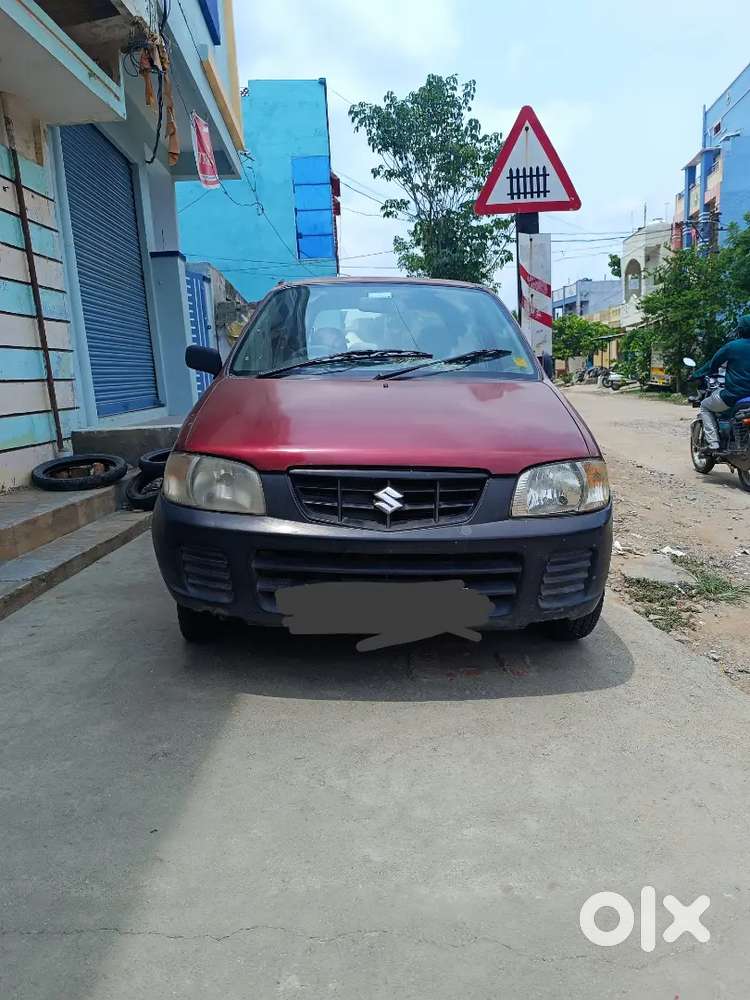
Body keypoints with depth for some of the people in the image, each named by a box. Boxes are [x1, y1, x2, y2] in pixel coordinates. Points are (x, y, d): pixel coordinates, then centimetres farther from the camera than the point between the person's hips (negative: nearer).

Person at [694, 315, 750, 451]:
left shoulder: (732, 346, -9)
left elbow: (712, 365, 0)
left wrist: (696, 375, 16)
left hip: (732, 395, -6)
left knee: (705, 407, 17)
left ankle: (713, 443, 0)